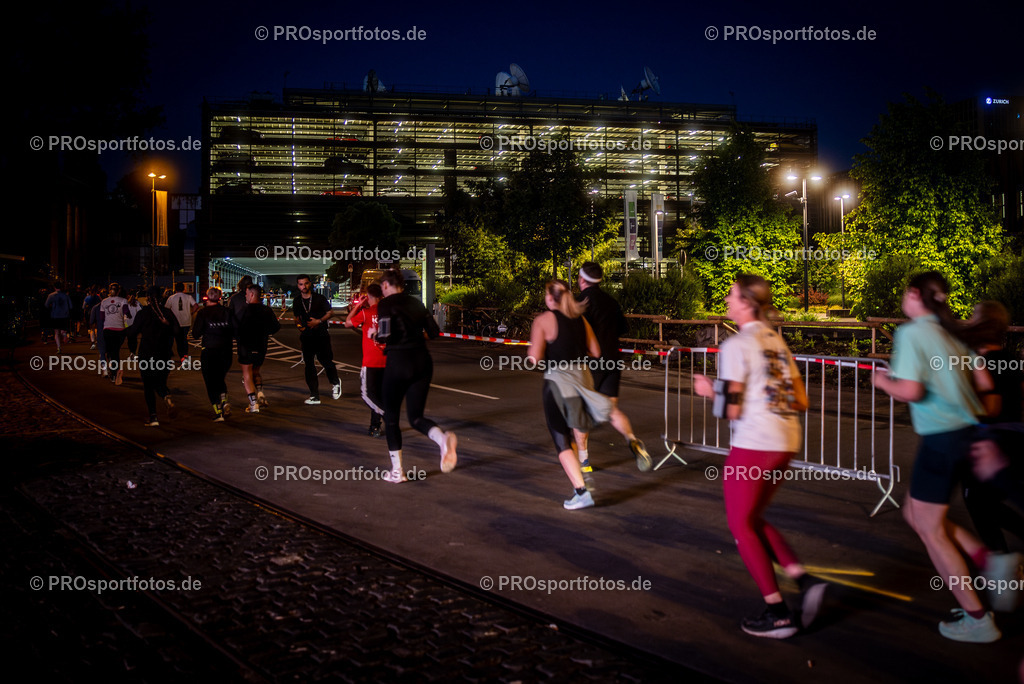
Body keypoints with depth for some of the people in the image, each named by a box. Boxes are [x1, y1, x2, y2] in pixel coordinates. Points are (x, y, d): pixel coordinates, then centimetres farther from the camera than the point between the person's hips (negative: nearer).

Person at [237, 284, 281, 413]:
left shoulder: (246, 310, -13)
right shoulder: (267, 310, 2)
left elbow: (239, 326, -13)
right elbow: (276, 326, 6)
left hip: (247, 346, -5)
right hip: (261, 347, 5)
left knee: (247, 375, 3)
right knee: (256, 372, 24)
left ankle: (254, 404, -7)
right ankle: (260, 393, 1)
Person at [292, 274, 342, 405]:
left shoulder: (319, 298, -3)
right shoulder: (297, 301, 9)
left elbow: (330, 312, 0)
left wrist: (319, 321, -13)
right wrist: (299, 324, 0)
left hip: (321, 335, -3)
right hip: (306, 337, 3)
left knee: (326, 361, -3)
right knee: (309, 365, 0)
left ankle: (335, 382, 30)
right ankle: (315, 396, 3)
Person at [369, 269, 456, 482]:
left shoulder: (386, 304, -5)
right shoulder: (416, 303, 12)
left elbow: (385, 336, -16)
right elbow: (434, 331, 9)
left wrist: (373, 334, 5)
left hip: (398, 362, -5)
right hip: (423, 361, 5)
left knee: (391, 416, 13)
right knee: (416, 417, 10)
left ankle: (397, 471, 14)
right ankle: (443, 438, -23)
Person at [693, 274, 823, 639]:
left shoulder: (736, 345, -10)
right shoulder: (777, 342, 13)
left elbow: (731, 410, -14)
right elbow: (801, 402, 12)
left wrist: (710, 389, 3)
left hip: (753, 444, -8)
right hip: (786, 442, 8)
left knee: (741, 526, 6)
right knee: (753, 520, 21)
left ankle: (778, 614, 6)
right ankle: (804, 579, 6)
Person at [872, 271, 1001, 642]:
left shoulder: (911, 333, -13)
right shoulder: (952, 333, 10)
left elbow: (910, 390, -21)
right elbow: (984, 383, 9)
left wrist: (882, 381, -1)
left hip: (942, 438, -8)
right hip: (968, 430, 8)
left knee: (931, 529, 5)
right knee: (915, 514, 20)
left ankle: (977, 618, 9)